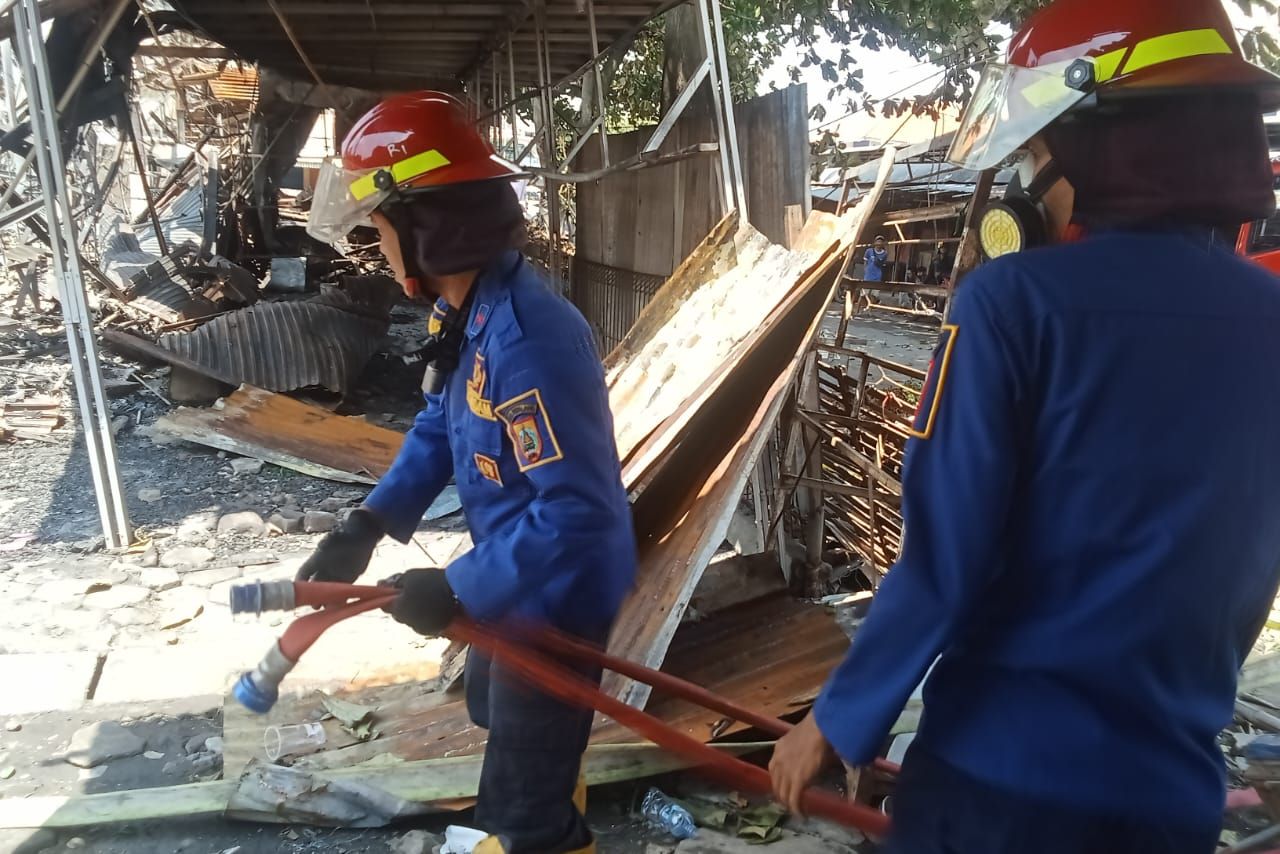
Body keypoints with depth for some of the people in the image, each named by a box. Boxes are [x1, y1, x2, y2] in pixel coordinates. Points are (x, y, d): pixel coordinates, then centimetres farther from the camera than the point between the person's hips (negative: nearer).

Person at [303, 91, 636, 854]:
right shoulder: (468, 315, -2)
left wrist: (458, 591, -27)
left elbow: (579, 511, -35)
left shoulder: (528, 338, -36)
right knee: (492, 706, 36)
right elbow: (438, 428, 8)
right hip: (519, 581, 11)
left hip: (557, 599, -10)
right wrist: (368, 526, -4)